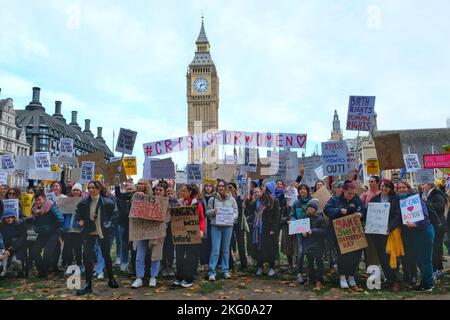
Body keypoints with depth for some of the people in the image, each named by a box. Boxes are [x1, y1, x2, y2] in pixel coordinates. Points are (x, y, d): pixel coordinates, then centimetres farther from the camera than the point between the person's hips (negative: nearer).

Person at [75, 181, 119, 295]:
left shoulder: (107, 202, -10)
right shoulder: (84, 202, -4)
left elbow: (114, 212, 3)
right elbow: (78, 212, 16)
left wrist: (109, 222, -7)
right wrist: (80, 220, 2)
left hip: (103, 232, -1)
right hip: (89, 232, 2)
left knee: (106, 255, 10)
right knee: (87, 256, -4)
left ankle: (111, 279, 31)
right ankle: (88, 284, 6)